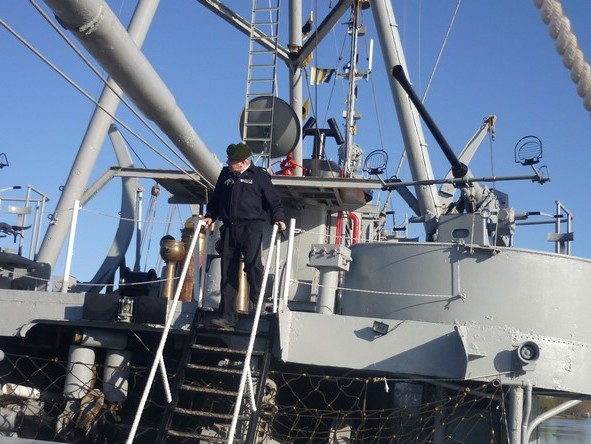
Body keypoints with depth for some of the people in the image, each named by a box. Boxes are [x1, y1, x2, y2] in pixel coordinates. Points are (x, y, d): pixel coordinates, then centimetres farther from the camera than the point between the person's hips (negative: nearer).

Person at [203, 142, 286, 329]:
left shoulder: (259, 175, 4)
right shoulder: (225, 174, 17)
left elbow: (274, 201, 5)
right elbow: (215, 200, 26)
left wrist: (278, 219, -9)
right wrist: (210, 216, 11)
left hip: (251, 227, -4)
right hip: (229, 228, 4)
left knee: (252, 262, -23)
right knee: (228, 271, 3)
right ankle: (228, 316, 7)